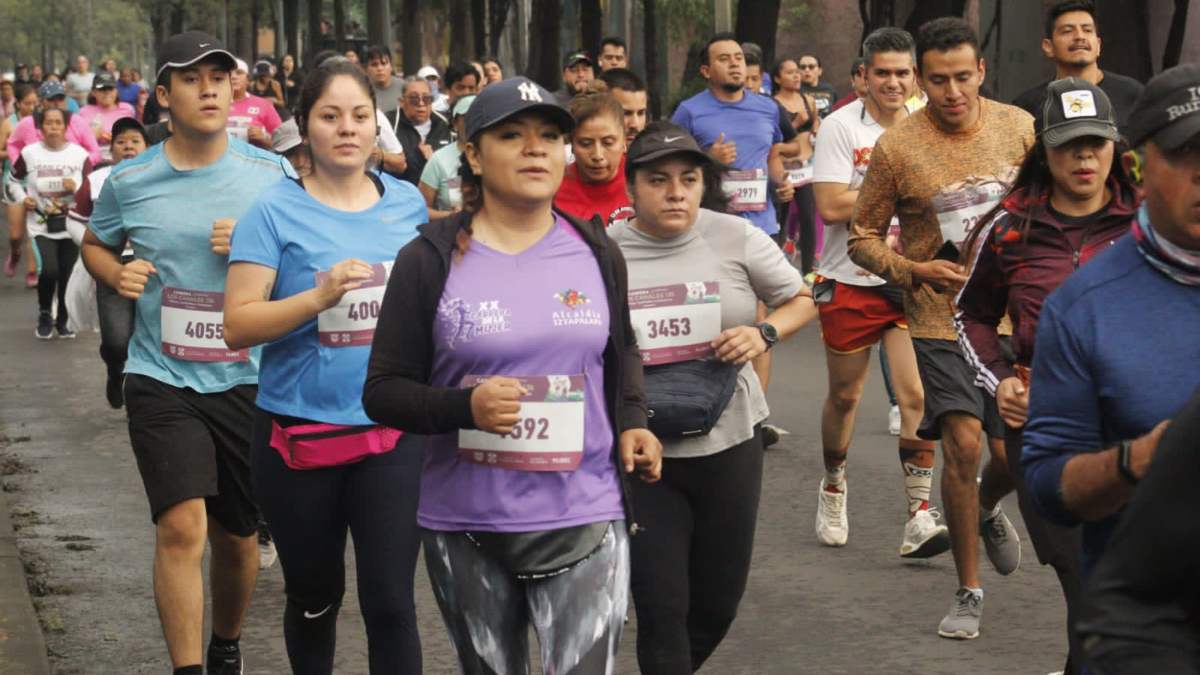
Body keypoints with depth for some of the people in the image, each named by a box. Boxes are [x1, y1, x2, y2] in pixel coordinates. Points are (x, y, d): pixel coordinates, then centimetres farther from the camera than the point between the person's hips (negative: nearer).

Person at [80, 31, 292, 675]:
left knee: (237, 535, 15)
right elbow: (95, 244, 17)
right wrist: (117, 274, -5)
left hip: (245, 380, 1)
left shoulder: (271, 174, -2)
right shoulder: (129, 180, -1)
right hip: (162, 379, -1)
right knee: (182, 527, -16)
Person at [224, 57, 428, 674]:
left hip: (393, 431, 2)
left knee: (390, 600, -6)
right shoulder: (276, 211, -7)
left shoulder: (408, 203, 4)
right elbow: (238, 326, -12)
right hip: (300, 432, -1)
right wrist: (318, 296, -26)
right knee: (315, 597, 13)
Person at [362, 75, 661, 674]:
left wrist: (631, 421, 4)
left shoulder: (598, 254, 6)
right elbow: (383, 392, -3)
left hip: (584, 521, 1)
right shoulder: (430, 261, -4)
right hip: (467, 528, -1)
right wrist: (466, 407, -21)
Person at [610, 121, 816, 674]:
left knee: (719, 599, 13)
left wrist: (764, 333, -12)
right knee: (661, 607, -4)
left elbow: (801, 301, 8)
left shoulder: (735, 238, -4)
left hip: (729, 442, 2)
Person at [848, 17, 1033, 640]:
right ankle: (968, 592, 1)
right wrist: (913, 270, -16)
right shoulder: (896, 147, -10)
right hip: (941, 316, -3)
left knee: (1014, 452, 4)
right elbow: (862, 236, -1)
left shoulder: (1018, 127, -1)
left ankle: (988, 511, 42)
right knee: (962, 442, -14)